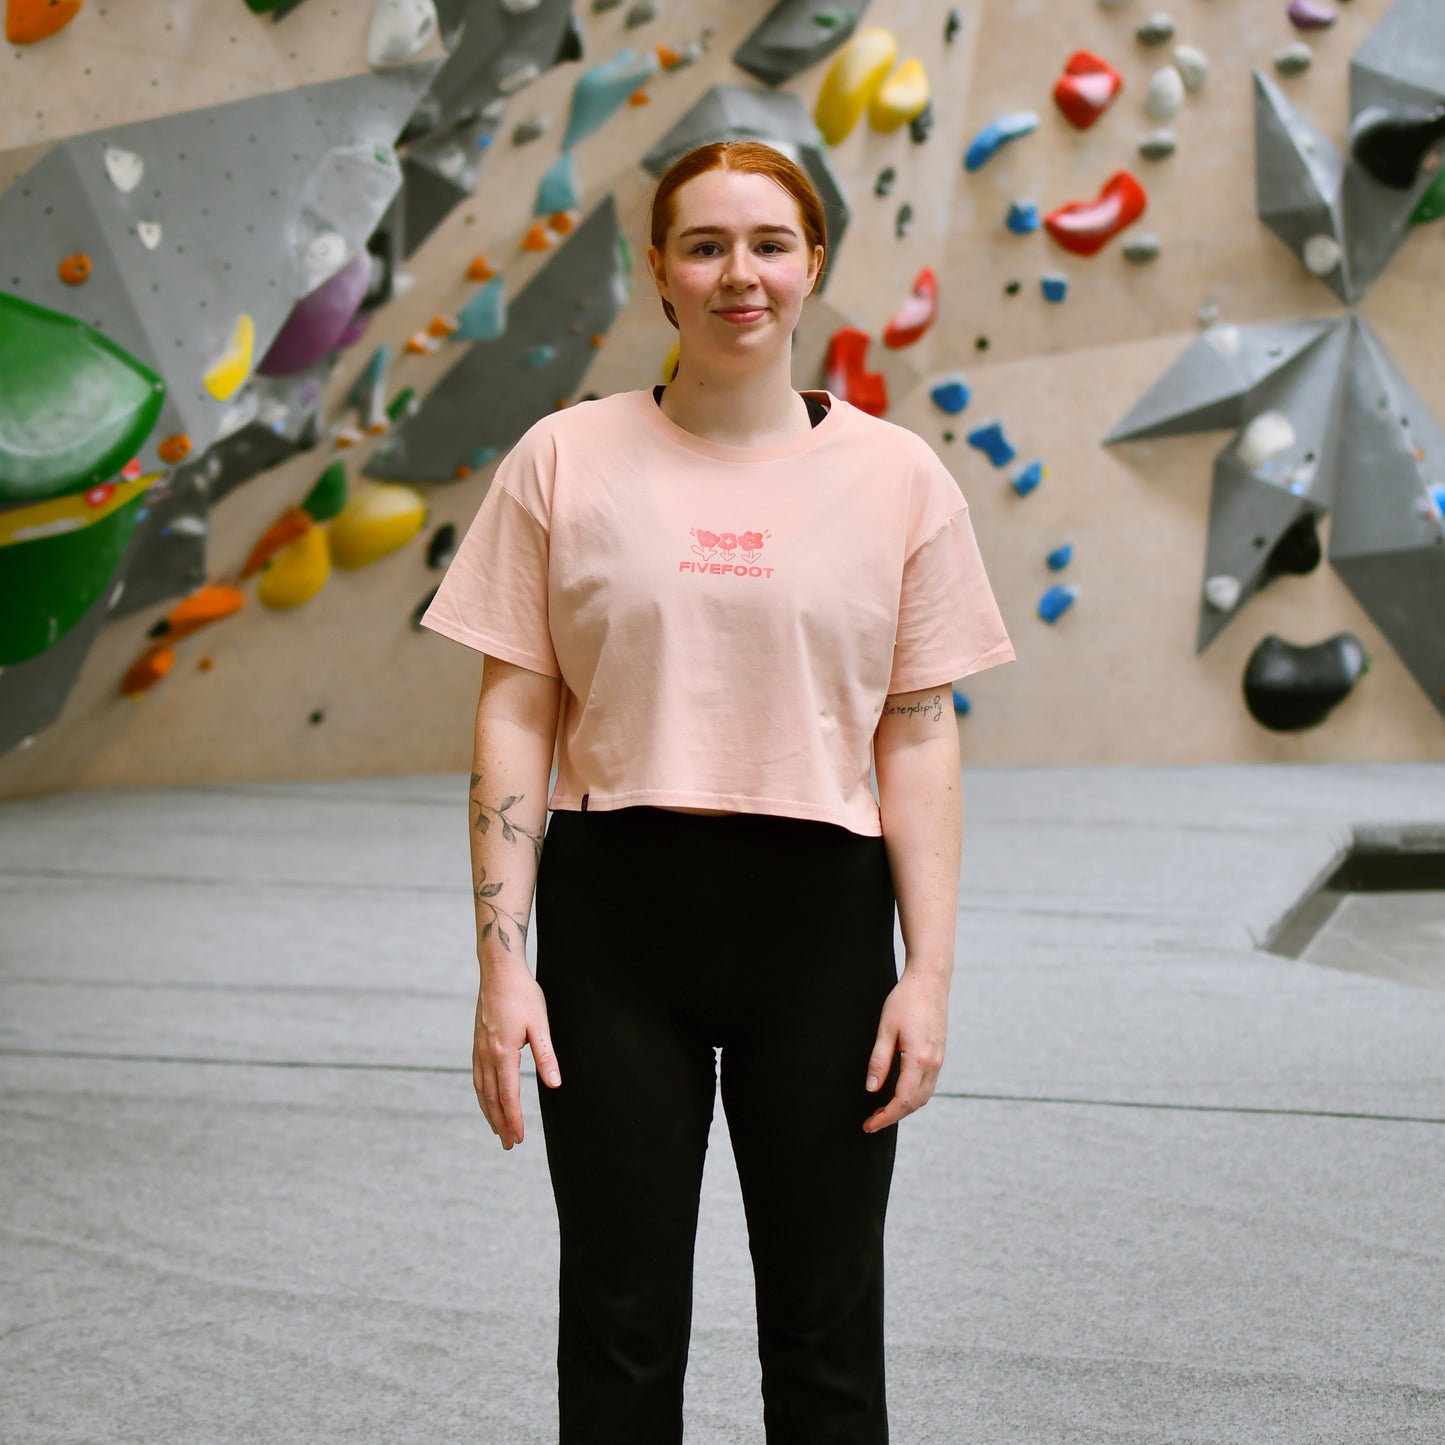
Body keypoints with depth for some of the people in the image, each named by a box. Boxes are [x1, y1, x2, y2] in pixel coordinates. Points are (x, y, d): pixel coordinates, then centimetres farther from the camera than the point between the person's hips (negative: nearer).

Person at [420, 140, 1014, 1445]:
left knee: (826, 1336, 10)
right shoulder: (565, 460, 1)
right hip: (617, 911, 0)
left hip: (820, 918, 0)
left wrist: (928, 973, -4)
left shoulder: (897, 475, 2)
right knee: (621, 1335, 9)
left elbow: (920, 738, 1)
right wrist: (504, 963, -6)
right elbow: (514, 718, 0)